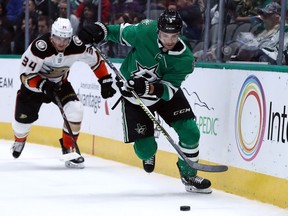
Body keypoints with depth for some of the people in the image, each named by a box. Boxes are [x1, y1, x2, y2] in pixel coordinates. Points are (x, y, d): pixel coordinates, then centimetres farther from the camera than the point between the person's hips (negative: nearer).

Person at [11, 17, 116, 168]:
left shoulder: (78, 46, -25)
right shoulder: (39, 48, -35)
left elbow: (95, 60, -6)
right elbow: (26, 75, -28)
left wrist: (105, 81, -6)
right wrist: (43, 85, -43)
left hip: (60, 83, 2)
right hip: (34, 83, -2)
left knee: (75, 110, -19)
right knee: (23, 119, 3)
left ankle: (68, 149, -1)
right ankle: (19, 139, 42)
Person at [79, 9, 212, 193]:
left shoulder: (185, 59, -25)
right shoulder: (145, 31, -26)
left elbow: (168, 89, -30)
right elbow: (123, 32, -5)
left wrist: (148, 88, -47)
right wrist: (100, 30, -20)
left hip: (165, 93, 1)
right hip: (133, 96, -1)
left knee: (190, 132, -12)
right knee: (145, 149, -7)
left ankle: (189, 175, 12)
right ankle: (149, 154, 34)